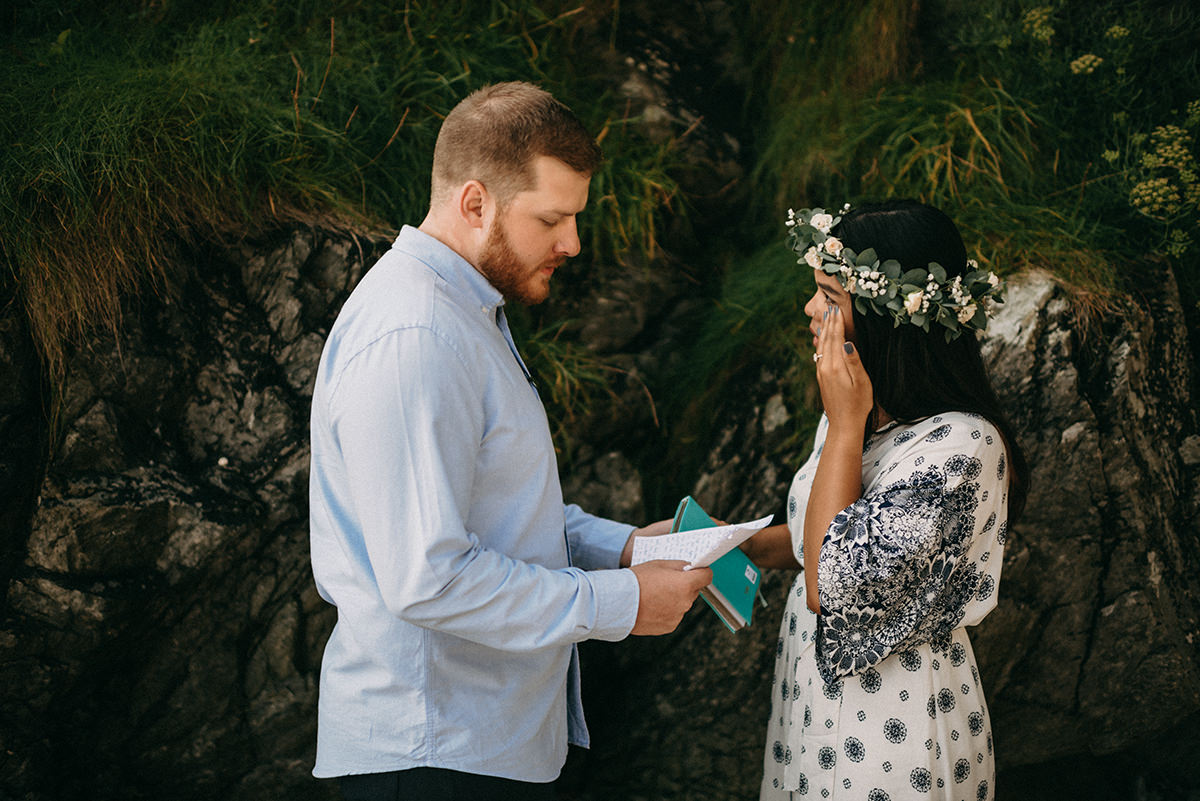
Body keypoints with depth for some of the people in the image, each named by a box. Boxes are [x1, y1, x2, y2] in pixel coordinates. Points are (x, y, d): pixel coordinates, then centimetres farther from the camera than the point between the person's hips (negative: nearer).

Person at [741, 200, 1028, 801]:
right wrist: (747, 545, -1)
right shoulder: (861, 406, 1)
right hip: (817, 693, 8)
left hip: (893, 728, -8)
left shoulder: (961, 447, -26)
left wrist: (845, 426, -25)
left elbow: (830, 588, -28)